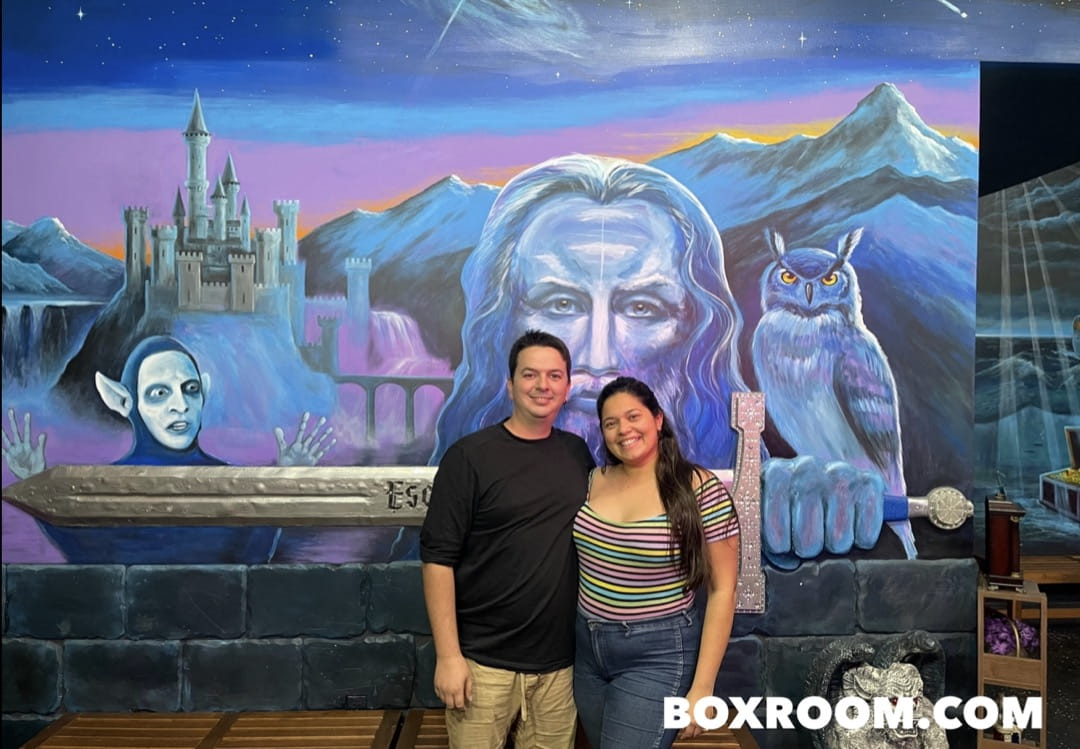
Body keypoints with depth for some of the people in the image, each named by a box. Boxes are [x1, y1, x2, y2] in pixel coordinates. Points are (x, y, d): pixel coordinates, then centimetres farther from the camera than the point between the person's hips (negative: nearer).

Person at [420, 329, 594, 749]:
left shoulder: (577, 452, 5)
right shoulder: (470, 456, -9)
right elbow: (438, 558, -10)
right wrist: (448, 655, -13)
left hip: (559, 659, 4)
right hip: (484, 661, -4)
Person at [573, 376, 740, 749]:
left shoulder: (700, 490, -14)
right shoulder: (593, 481, 0)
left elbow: (721, 589, -11)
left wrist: (702, 686, -13)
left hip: (657, 656, -5)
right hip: (587, 648, 5)